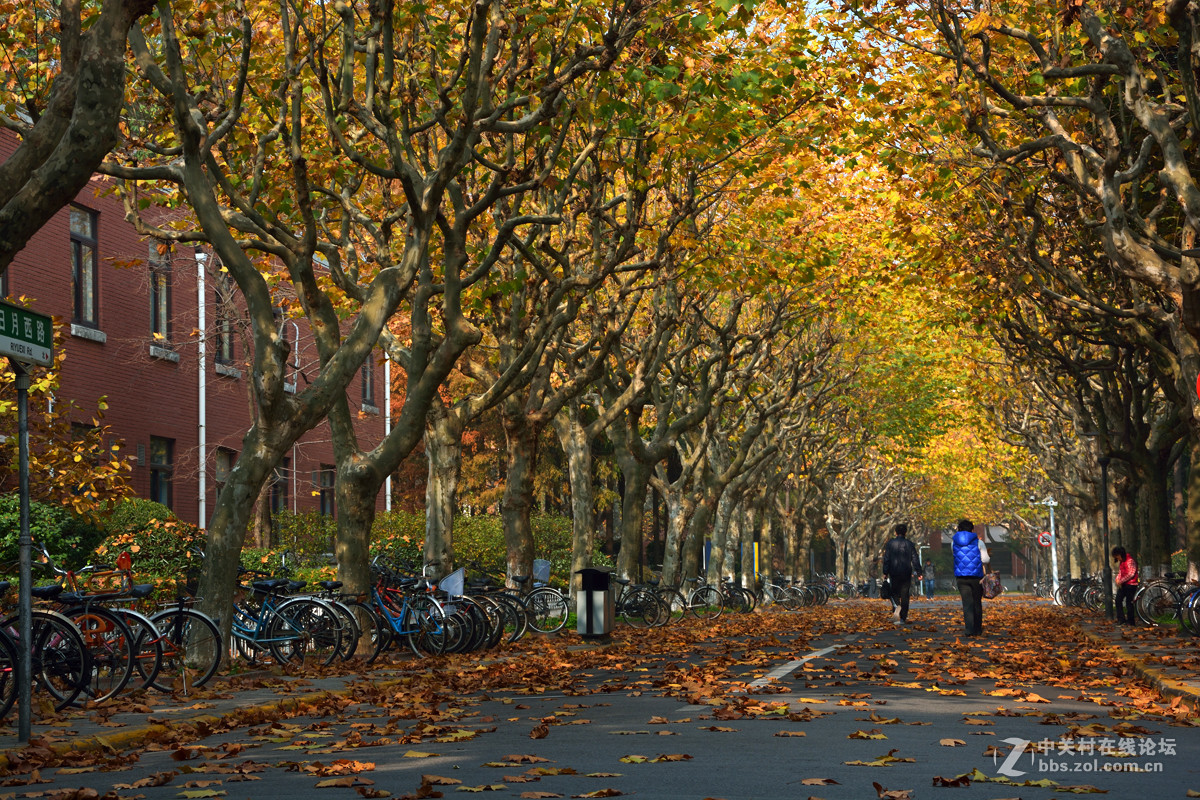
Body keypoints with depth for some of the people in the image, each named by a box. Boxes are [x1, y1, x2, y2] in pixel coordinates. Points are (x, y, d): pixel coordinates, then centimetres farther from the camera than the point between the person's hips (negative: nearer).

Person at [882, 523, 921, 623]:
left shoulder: (890, 543, 0)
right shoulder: (909, 544, 3)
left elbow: (886, 559, -2)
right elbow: (915, 559, 1)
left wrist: (885, 572, 1)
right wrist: (918, 572, 3)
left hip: (894, 573, 0)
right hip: (906, 573, 0)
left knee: (894, 592, 13)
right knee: (905, 595, 5)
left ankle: (896, 606, -18)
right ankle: (903, 618, 3)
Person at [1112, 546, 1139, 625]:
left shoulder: (1130, 561, -16)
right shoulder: (1121, 562, 14)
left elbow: (1131, 574, -22)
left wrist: (1121, 581, -19)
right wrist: (1118, 580, 2)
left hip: (1130, 584, -9)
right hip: (1123, 585, 9)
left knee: (1129, 602, -5)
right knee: (1118, 600, 4)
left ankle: (1130, 621, 4)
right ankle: (1121, 619, 11)